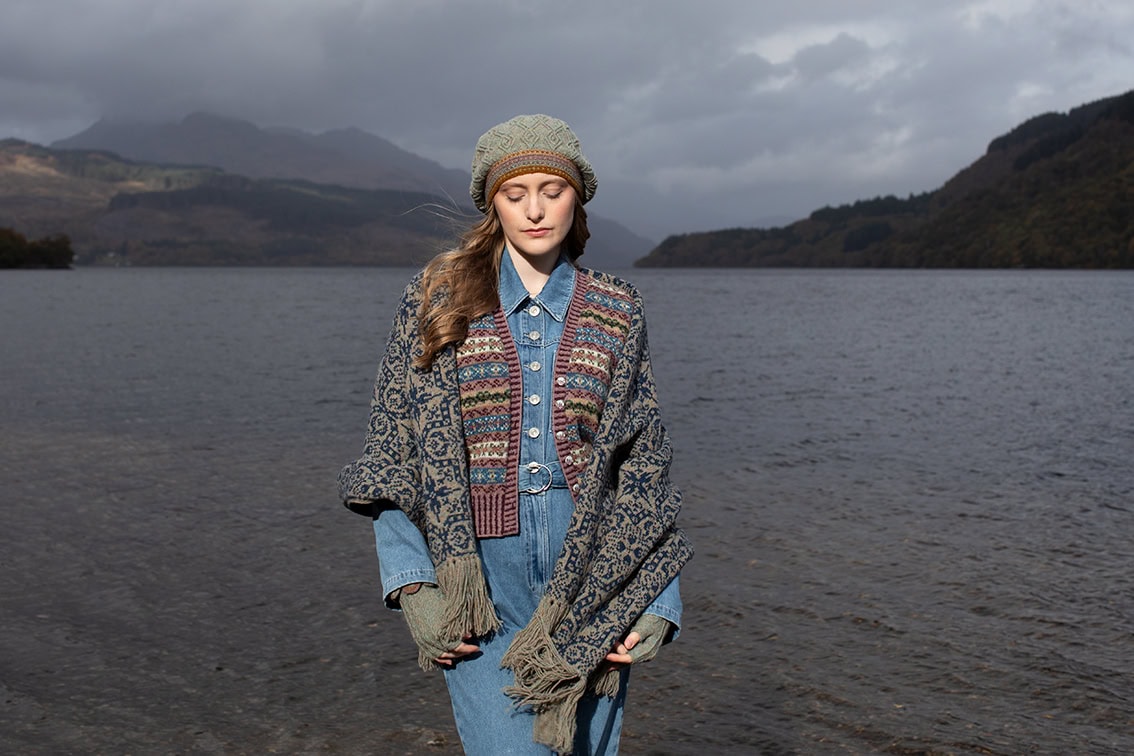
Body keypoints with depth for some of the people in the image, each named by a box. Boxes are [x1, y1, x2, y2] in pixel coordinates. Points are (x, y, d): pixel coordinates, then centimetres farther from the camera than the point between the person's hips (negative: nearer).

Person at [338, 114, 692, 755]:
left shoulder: (618, 314, 5)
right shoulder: (438, 299, 2)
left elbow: (645, 468, 6)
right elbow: (392, 455, 0)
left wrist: (658, 604, -2)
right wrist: (411, 585, -10)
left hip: (592, 574, 2)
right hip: (481, 576, -1)